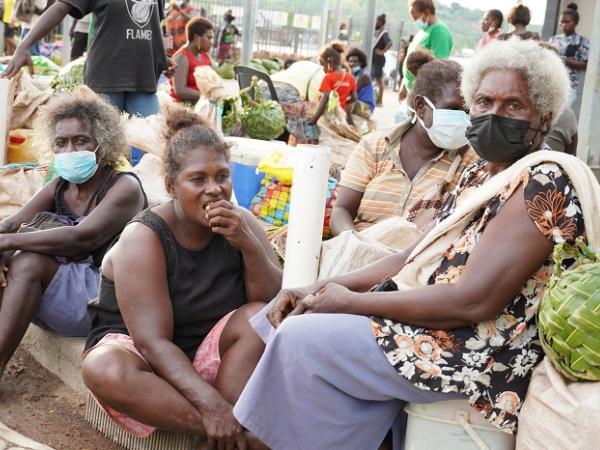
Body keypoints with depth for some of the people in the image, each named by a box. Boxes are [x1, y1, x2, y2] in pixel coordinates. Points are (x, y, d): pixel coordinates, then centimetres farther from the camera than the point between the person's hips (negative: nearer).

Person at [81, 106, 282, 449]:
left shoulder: (241, 223, -4)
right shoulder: (144, 237, -17)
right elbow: (153, 341, -25)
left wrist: (248, 245, -26)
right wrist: (211, 403, -37)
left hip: (210, 355, 3)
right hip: (149, 362, -3)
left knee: (260, 317, -22)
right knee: (103, 369, -34)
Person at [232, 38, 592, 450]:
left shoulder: (546, 182, -17)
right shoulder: (480, 175, 12)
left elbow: (473, 302, -25)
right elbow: (416, 258, 11)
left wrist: (353, 301, -16)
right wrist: (321, 289, -1)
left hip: (482, 352, -9)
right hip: (436, 318, 10)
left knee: (301, 337, -18)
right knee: (289, 315, 8)